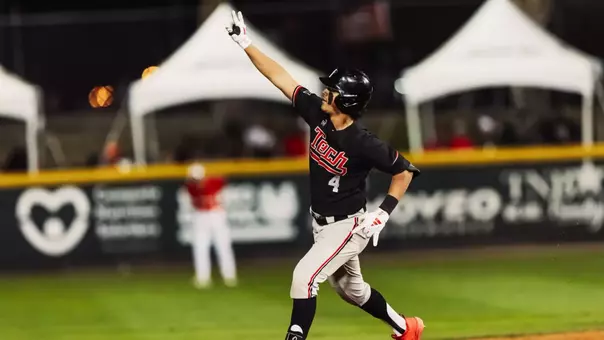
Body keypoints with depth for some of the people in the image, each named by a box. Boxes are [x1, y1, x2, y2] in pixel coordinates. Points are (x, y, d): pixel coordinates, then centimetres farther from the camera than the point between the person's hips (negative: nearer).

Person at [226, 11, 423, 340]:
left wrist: (383, 214, -20)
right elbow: (280, 78, -7)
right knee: (350, 288, 23)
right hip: (322, 225, 8)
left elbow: (404, 171, -15)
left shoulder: (364, 144, -27)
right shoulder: (318, 115, -10)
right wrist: (245, 43, -11)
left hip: (348, 227, -8)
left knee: (304, 276, -21)